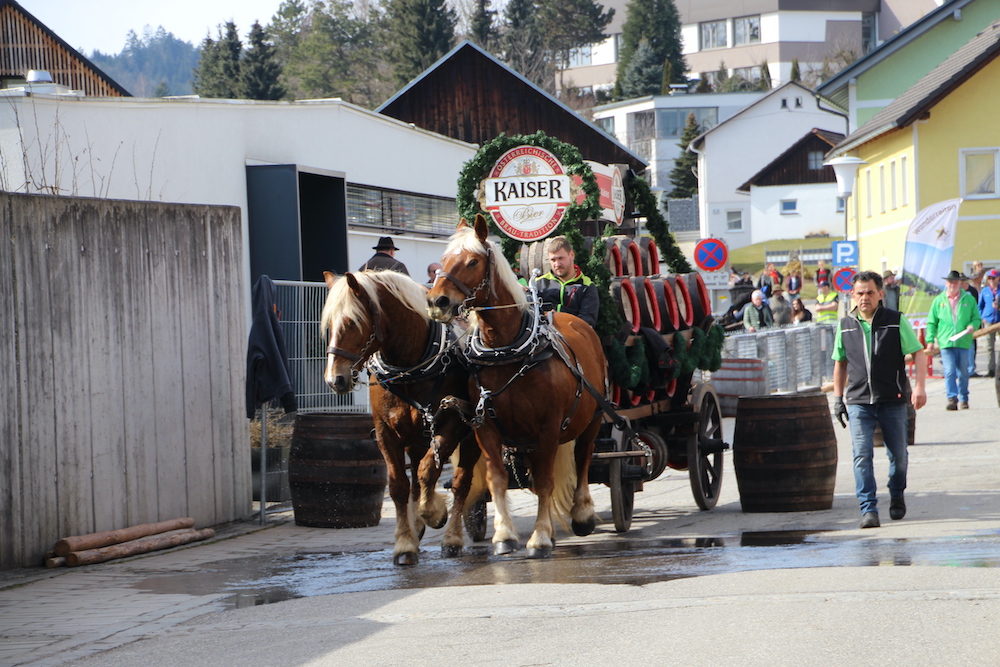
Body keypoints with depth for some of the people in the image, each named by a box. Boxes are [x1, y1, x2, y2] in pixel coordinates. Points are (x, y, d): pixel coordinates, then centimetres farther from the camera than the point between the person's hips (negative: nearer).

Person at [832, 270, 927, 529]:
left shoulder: (897, 321, -2)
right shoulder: (845, 326, 6)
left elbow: (918, 353, -1)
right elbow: (840, 362, 17)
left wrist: (919, 386, -14)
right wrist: (838, 397, 13)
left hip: (893, 401, -1)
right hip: (859, 401, 1)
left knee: (898, 455, 9)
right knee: (862, 455, -13)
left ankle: (897, 498, 34)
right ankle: (868, 509, -13)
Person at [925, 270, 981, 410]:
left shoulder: (968, 299, 9)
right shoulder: (939, 300, 10)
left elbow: (976, 318, 13)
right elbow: (931, 322, 12)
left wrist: (972, 325, -10)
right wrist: (930, 340, 3)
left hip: (963, 342, 1)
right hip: (946, 343, -1)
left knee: (963, 373, 6)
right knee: (949, 372, -13)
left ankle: (963, 400, 17)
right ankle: (952, 398, -17)